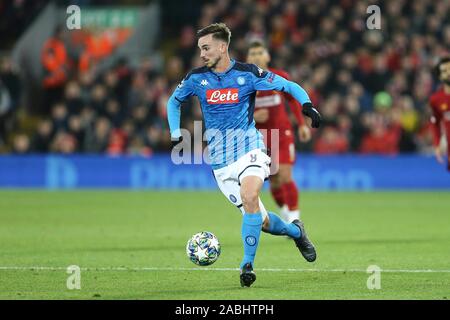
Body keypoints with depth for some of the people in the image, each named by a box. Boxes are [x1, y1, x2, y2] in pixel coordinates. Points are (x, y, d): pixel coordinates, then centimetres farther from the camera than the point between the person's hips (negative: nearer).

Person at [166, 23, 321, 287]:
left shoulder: (248, 74, -5)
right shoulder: (197, 78, 3)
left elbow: (289, 86, 0)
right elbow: (174, 101, 21)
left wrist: (307, 104, -18)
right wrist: (177, 136, 9)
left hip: (249, 149, -3)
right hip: (220, 161, 3)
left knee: (249, 197, -31)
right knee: (261, 220, 1)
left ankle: (248, 264, -23)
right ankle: (296, 231, 32)